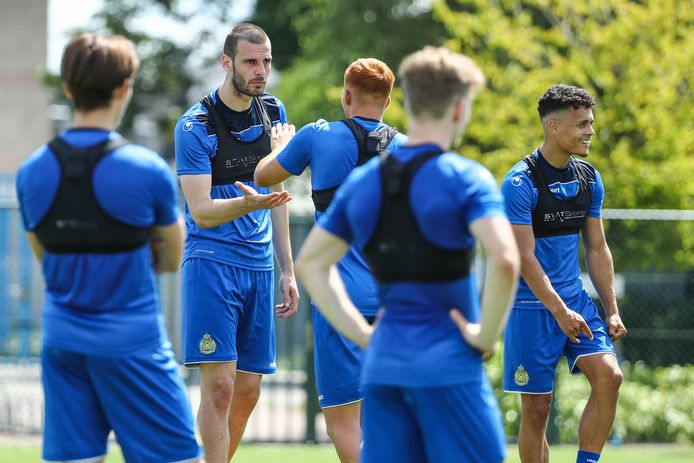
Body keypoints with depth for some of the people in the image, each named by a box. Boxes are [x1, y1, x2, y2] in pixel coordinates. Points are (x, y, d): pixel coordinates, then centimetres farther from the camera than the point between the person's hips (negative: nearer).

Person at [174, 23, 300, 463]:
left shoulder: (273, 112, 9)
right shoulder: (195, 126, -10)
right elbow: (201, 211, -15)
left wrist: (288, 269, 16)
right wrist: (247, 202, -34)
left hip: (259, 265, 6)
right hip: (212, 261, -6)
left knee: (248, 390, 7)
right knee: (219, 384, -13)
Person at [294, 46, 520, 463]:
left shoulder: (363, 181, 10)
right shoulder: (464, 178, -10)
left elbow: (310, 263, 17)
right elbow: (504, 260, -24)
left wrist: (364, 334, 14)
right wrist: (487, 334, -11)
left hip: (383, 365, 6)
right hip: (448, 367, -6)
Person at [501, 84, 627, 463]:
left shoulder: (590, 179, 7)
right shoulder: (520, 183, -14)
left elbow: (597, 249, 13)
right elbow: (524, 258, -18)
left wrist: (612, 311, 6)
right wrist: (560, 312, -25)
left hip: (576, 300, 6)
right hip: (531, 305, -5)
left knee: (608, 375, -16)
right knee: (536, 408, -2)